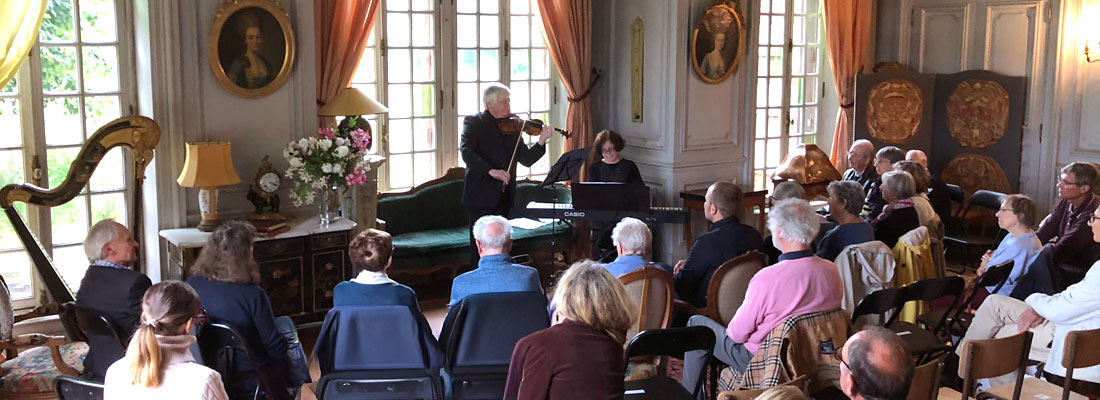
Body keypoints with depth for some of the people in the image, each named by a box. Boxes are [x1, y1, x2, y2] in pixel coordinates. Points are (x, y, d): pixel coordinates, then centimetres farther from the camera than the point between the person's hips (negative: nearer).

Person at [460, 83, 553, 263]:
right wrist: (490, 171, -30)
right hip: (481, 197, -5)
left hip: (504, 198, 5)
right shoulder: (473, 122, -3)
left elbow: (526, 159, 7)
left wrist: (541, 142, -9)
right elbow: (466, 152, -18)